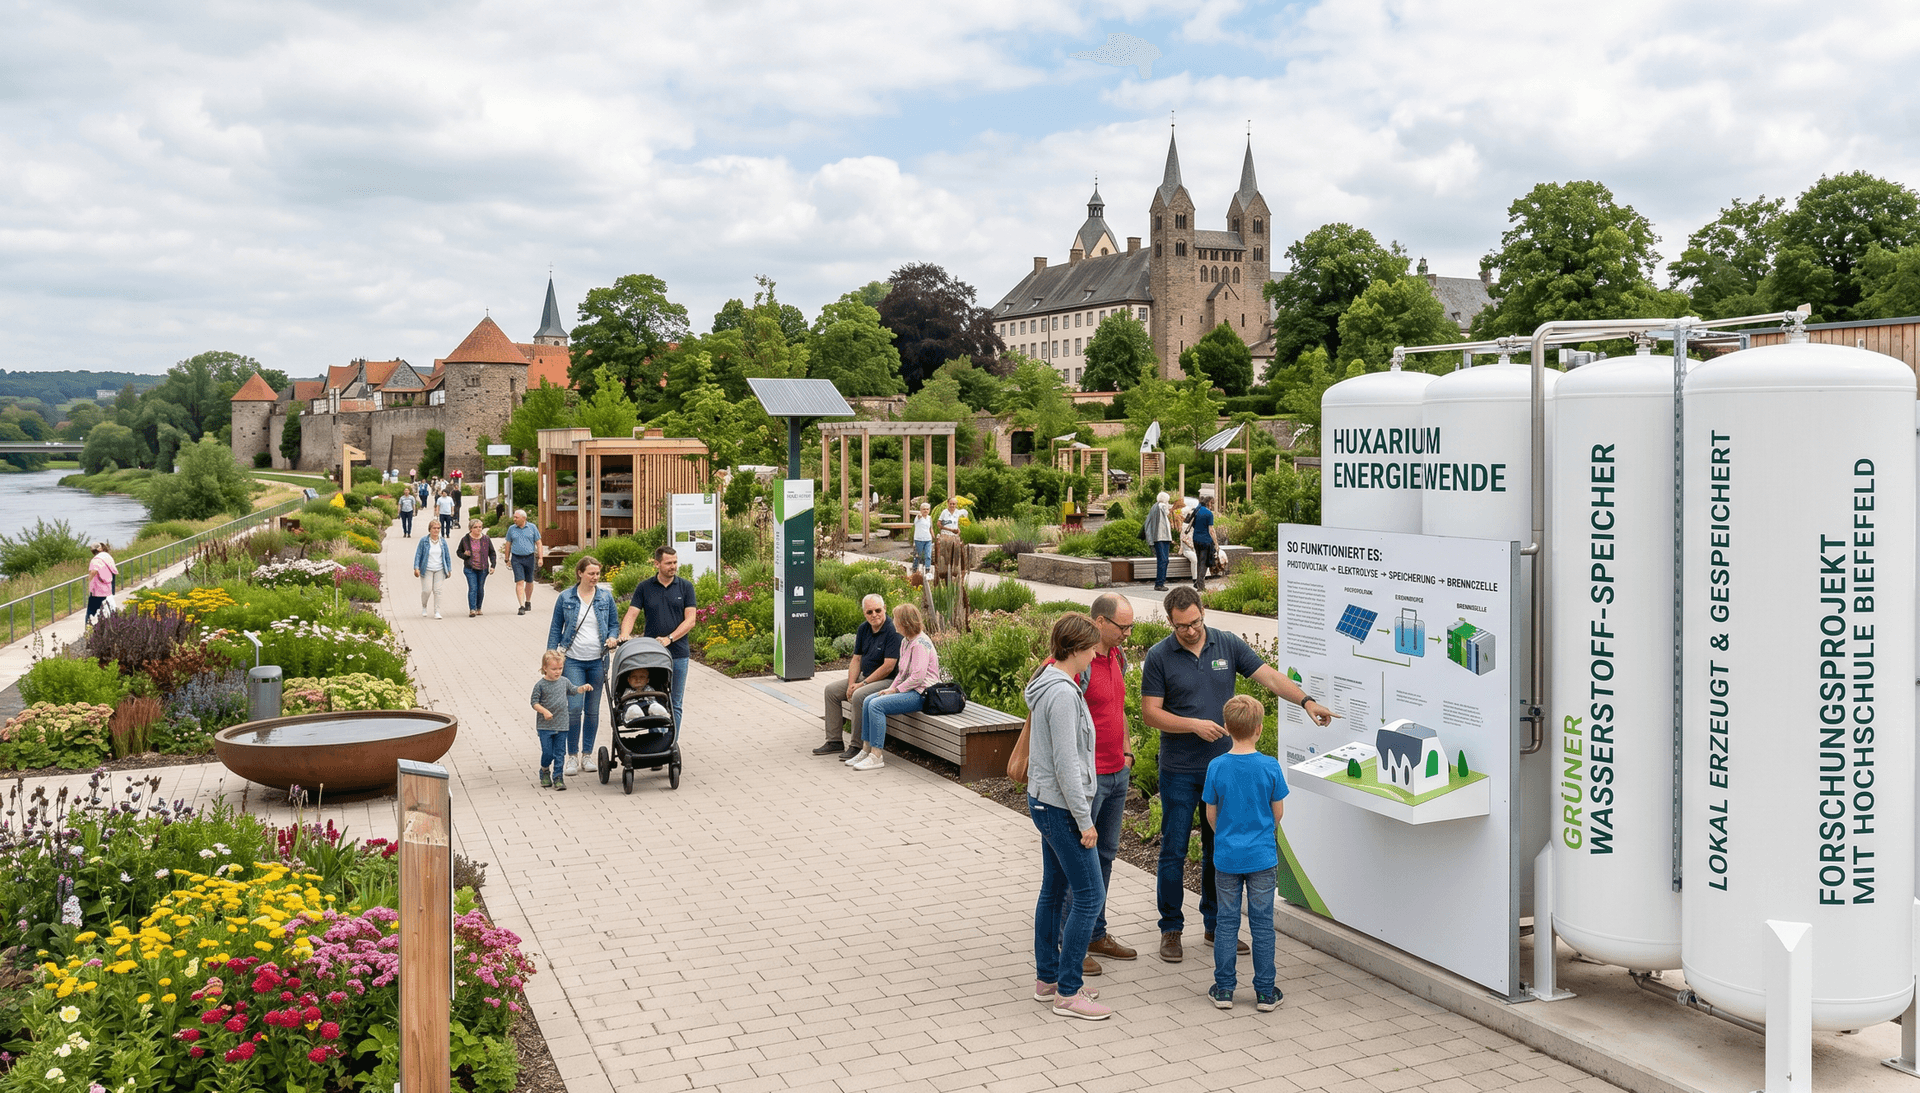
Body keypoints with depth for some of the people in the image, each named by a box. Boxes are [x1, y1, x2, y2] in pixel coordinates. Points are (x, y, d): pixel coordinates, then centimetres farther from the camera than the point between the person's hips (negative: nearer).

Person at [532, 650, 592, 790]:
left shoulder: (564, 682, 6)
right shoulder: (540, 685, -8)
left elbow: (573, 690, 22)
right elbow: (534, 702, -6)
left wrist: (583, 688, 3)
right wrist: (544, 711, -21)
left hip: (561, 725, 3)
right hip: (545, 726, -3)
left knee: (560, 753, 2)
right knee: (547, 752, -2)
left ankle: (558, 777, 9)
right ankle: (545, 772, 24)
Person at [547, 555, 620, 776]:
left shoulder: (606, 597, 5)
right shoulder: (565, 598, 1)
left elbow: (614, 624, 14)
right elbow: (555, 628, 6)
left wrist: (612, 637, -8)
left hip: (597, 661, 2)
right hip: (572, 660, -2)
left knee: (593, 710, 8)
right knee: (574, 707, -11)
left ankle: (588, 754, 20)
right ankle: (572, 756, 1)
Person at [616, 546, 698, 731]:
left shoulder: (686, 587, 3)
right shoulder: (644, 588, 5)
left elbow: (690, 620, -2)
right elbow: (631, 615, -2)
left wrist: (669, 638, -15)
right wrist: (624, 635, -22)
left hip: (678, 654, -1)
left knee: (674, 704, 3)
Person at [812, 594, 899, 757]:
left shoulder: (893, 632, -20)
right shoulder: (863, 630, 6)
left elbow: (888, 667, -23)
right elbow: (856, 659, 10)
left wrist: (862, 684, -19)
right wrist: (851, 684, -5)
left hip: (888, 680, -9)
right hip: (866, 677, 9)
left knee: (859, 696, -32)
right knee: (831, 689, 4)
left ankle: (857, 746, -21)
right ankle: (834, 741, 7)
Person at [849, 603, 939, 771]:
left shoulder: (920, 644, -18)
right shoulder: (906, 641, 14)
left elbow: (917, 677, -23)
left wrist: (896, 690, -15)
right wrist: (891, 688, 5)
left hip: (921, 694, -10)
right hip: (908, 689, 10)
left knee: (876, 705, -22)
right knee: (868, 700, 0)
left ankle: (876, 756, -18)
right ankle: (866, 750, 1)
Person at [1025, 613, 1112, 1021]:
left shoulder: (1050, 684, 9)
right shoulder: (1062, 693, -22)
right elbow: (1066, 762, -23)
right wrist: (1084, 819, -17)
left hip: (1044, 802, 10)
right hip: (1061, 806, -10)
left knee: (1054, 890, 17)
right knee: (1089, 895, -4)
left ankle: (1047, 978, 28)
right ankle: (1068, 991, 3)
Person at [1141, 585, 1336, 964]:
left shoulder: (1228, 645, 0)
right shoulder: (1159, 656, -8)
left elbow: (1269, 676, -3)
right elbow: (1150, 713, -8)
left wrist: (1306, 701, -17)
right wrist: (1194, 725, -19)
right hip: (1180, 771, -3)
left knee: (1220, 848, 12)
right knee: (1174, 850, 1)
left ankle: (1216, 924, 25)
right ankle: (1171, 928, 14)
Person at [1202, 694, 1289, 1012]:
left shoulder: (1217, 767, -9)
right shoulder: (1270, 767, -11)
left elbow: (1211, 815, 0)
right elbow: (1278, 812, 0)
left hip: (1226, 856, 1)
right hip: (1262, 856, -1)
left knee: (1227, 922, 10)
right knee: (1262, 924, 8)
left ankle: (1224, 989, 16)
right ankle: (1265, 992, 14)